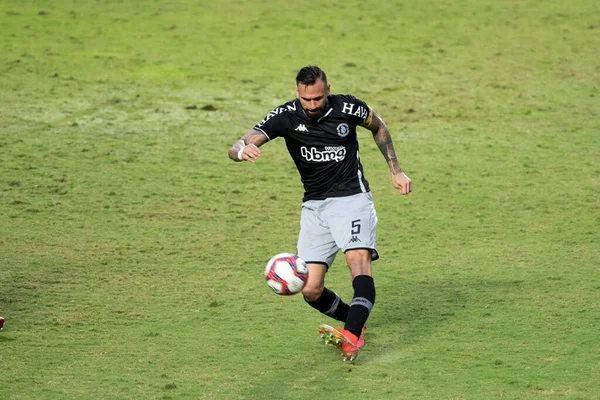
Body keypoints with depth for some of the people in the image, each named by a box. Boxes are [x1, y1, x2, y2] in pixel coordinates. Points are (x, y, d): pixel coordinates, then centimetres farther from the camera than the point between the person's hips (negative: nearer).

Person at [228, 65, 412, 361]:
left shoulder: (348, 108, -10)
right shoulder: (286, 116, -10)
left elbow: (378, 127, 14)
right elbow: (236, 148, -19)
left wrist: (396, 171, 12)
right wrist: (242, 150, -45)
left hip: (352, 198, -3)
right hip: (314, 206, 3)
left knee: (359, 262, -29)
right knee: (311, 291, -4)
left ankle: (352, 336, -45)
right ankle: (354, 320, 25)